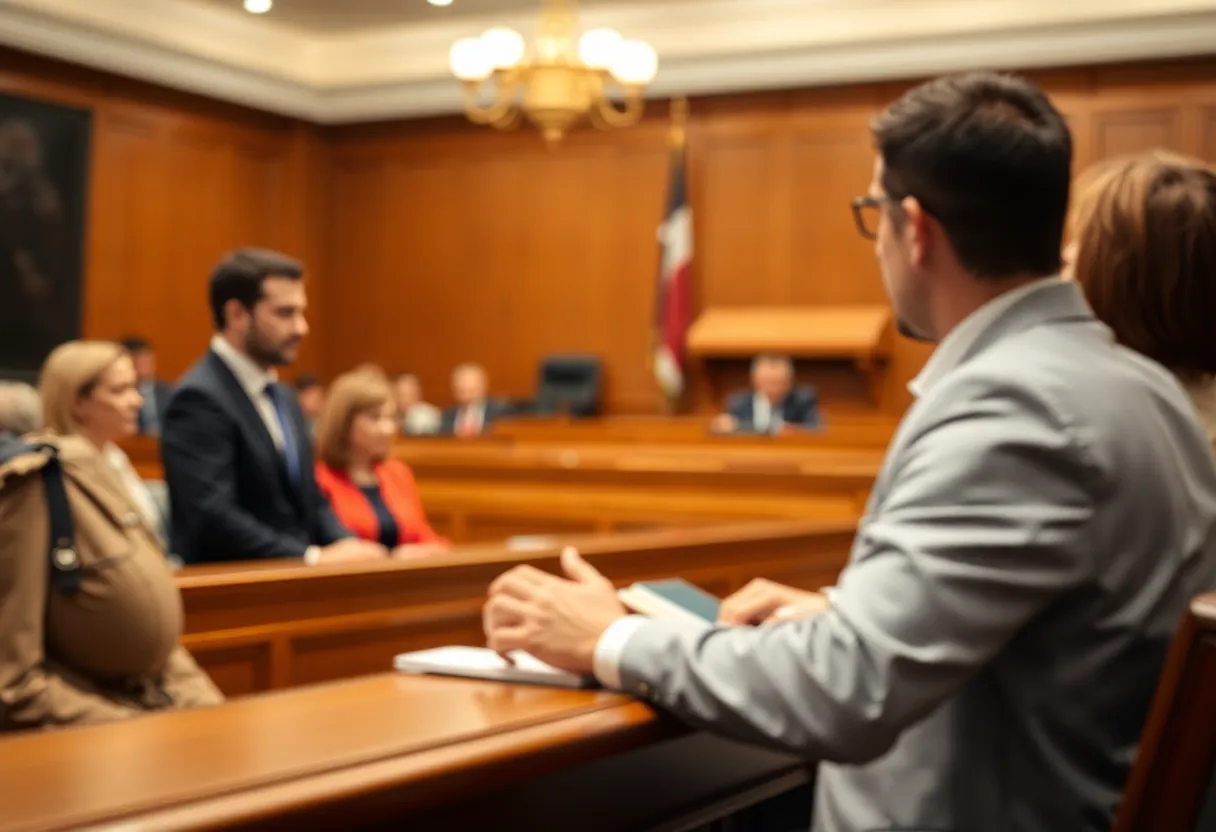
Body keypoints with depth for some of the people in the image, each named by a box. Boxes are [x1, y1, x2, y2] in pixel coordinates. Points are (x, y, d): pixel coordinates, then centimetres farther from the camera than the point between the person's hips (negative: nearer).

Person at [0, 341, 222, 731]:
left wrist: (200, 697, 6)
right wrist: (108, 724, -18)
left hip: (155, 701, 8)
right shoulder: (38, 486, -12)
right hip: (86, 707, -8)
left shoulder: (113, 475, 12)